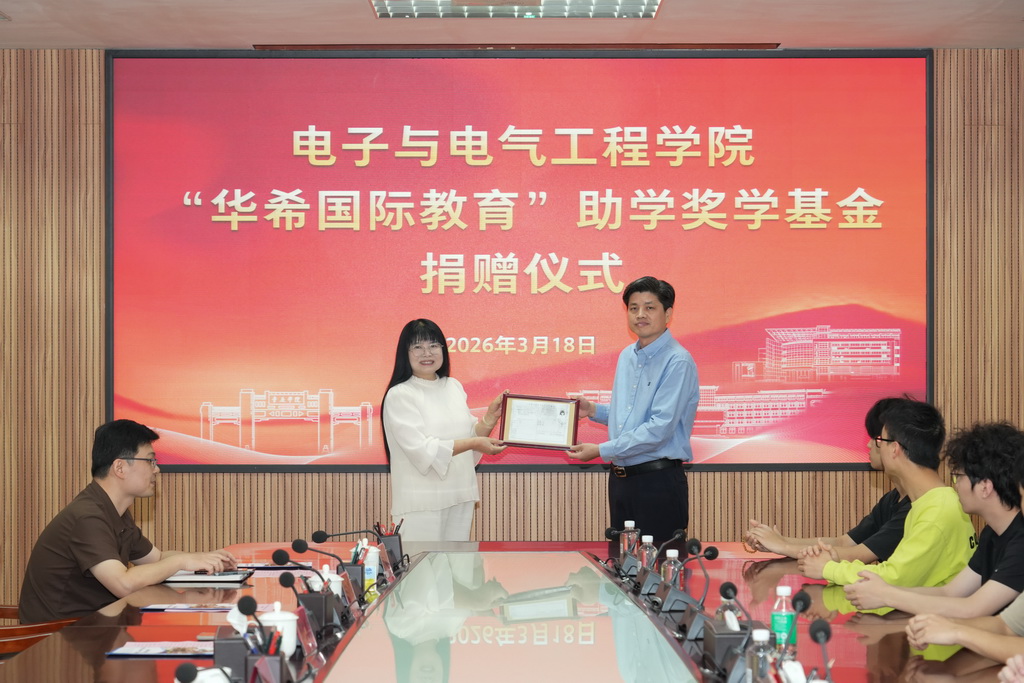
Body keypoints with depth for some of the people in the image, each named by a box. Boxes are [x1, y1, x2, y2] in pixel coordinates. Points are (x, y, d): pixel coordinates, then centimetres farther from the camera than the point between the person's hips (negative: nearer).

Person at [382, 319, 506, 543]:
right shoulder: (399, 395, -8)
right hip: (422, 502, -6)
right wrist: (473, 443, -20)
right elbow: (422, 449, -17)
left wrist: (491, 415, -3)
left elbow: (471, 434, 14)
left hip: (460, 498, 6)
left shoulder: (454, 386, 11)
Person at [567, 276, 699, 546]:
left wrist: (601, 450, -18)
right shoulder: (627, 356, 13)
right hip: (621, 479, 8)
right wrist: (594, 410, 7)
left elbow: (659, 428, -21)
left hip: (659, 481, -8)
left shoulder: (677, 362, -14)